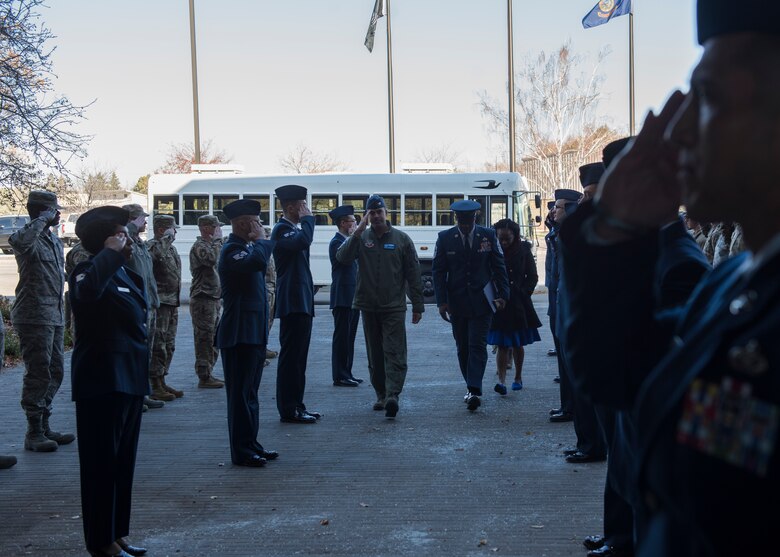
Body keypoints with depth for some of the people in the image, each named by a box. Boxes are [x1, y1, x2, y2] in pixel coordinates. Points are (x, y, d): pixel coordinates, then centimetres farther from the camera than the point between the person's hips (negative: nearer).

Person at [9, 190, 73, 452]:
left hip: (54, 316, 9)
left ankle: (44, 427, 24)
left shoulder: (54, 240, 17)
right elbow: (19, 240, -38)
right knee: (39, 373, -7)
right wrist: (44, 219, -24)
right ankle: (34, 433, 1)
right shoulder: (31, 238, -11)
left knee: (55, 371, 13)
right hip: (34, 317, -9)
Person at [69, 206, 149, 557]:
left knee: (123, 460, 14)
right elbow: (86, 291, -38)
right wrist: (110, 253, -27)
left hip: (129, 379, 9)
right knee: (102, 462, -2)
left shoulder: (124, 274, 13)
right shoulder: (89, 272, -13)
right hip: (102, 380, -9)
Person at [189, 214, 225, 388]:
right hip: (203, 299, -10)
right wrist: (217, 240, -20)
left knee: (212, 340, 14)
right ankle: (204, 377, -4)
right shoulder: (199, 246, -11)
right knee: (205, 339, -7)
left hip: (213, 298, 10)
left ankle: (207, 374, 21)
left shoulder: (209, 245, 20)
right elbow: (212, 259, -31)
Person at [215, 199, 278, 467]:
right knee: (241, 393, -5)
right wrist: (261, 240, -16)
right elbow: (258, 261, -33)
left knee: (250, 392, 15)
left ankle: (251, 445, 23)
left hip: (253, 333, 10)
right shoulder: (232, 249, -15)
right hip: (239, 334, -10)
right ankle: (241, 452, 1)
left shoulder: (244, 247, 17)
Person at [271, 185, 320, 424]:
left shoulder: (294, 228, 20)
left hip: (302, 303, 10)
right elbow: (303, 241, -31)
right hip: (292, 303, -10)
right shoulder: (282, 229, -12)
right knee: (291, 357, -7)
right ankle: (288, 410, -3)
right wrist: (308, 218, -16)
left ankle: (296, 406, 19)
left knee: (297, 357, 13)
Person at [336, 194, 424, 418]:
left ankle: (392, 395, -18)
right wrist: (358, 232, -19)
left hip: (394, 307, -2)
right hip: (368, 307, 3)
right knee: (375, 355, 10)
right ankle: (381, 395, 19)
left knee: (394, 353, -10)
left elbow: (413, 274, 2)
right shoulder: (361, 238, 5)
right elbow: (342, 257, -12)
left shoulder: (401, 239, 2)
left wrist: (417, 305, 0)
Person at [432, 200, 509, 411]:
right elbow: (438, 271, 1)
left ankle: (474, 390, -13)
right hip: (457, 302, 2)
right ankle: (472, 388, 20)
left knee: (478, 345, -9)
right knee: (462, 347, 8)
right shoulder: (445, 238, 1)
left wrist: (502, 294, -2)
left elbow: (499, 267, 5)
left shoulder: (488, 236, 0)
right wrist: (441, 301, -6)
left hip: (481, 300, -2)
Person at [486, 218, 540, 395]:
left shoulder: (523, 250, 0)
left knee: (518, 344, 12)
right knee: (502, 345, -6)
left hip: (519, 304, 1)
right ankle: (501, 380, -10)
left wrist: (522, 293, -2)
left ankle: (518, 377, 27)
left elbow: (533, 277, 7)